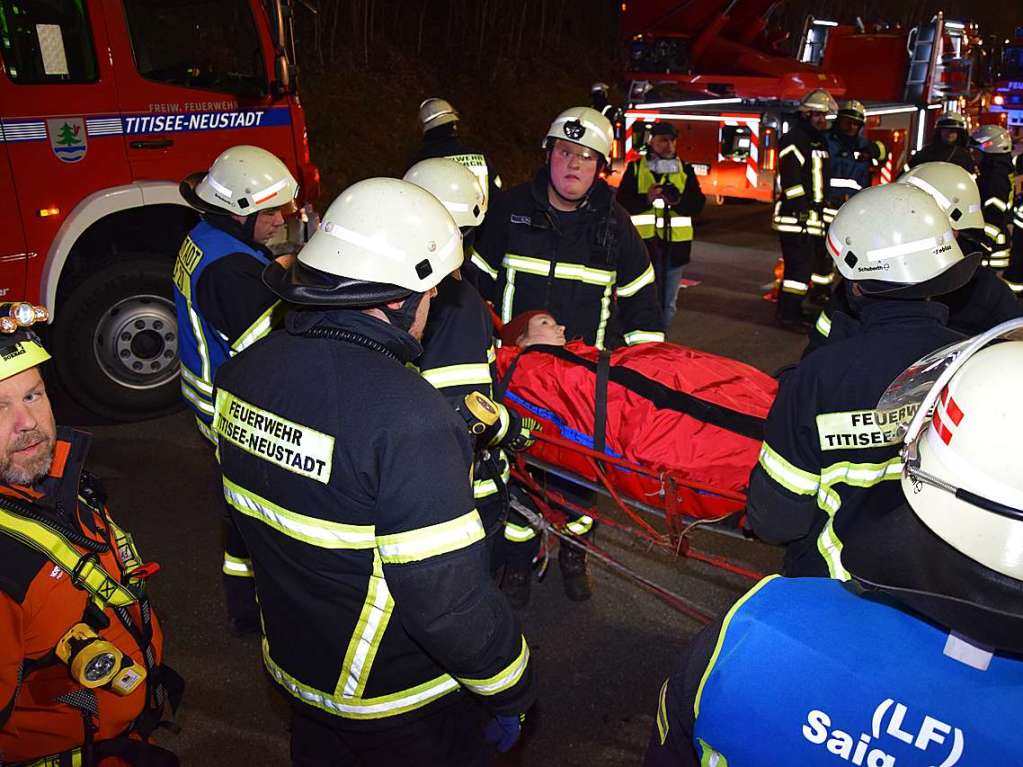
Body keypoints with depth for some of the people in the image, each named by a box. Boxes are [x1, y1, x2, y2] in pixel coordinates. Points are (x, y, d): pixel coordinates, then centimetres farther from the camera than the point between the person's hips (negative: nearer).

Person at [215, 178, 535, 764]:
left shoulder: (245, 371, -9)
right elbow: (449, 600, -30)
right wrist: (512, 691, -14)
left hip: (295, 666, 6)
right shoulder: (407, 418, -35)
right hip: (395, 703, -6)